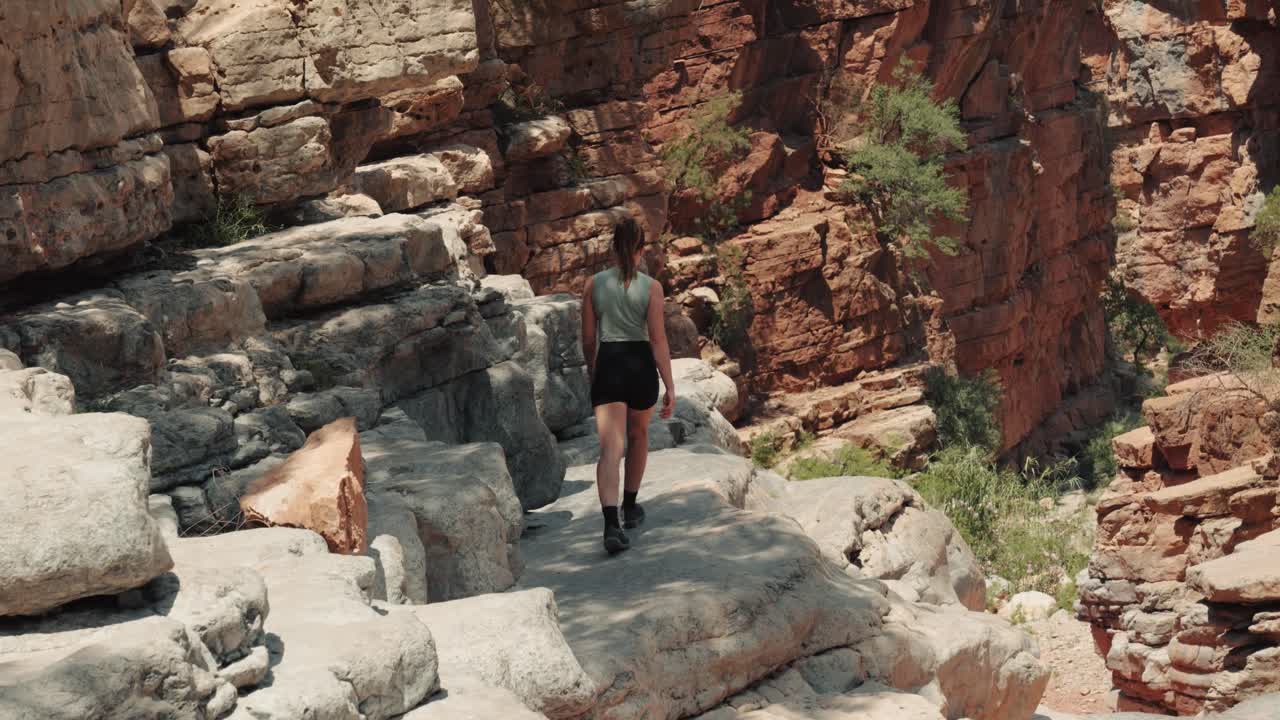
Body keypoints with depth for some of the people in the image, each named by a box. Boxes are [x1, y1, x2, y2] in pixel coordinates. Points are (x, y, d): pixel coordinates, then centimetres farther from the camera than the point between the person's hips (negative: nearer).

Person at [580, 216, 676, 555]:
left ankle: (611, 524, -24)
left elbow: (588, 339, 6)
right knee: (638, 435, 25)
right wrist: (670, 387, -4)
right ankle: (630, 508, 36)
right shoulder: (651, 287, -6)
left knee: (610, 448, -7)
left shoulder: (593, 284, 0)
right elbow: (658, 340, -8)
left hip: (608, 365, 0)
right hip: (641, 365, 0)